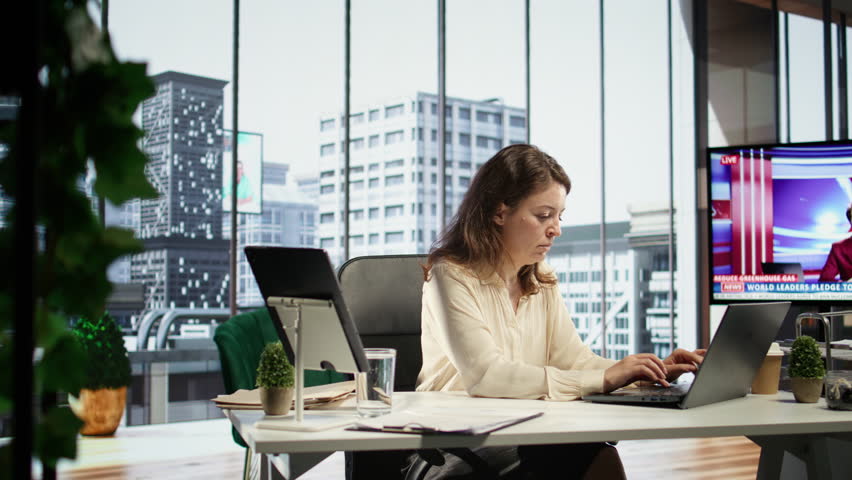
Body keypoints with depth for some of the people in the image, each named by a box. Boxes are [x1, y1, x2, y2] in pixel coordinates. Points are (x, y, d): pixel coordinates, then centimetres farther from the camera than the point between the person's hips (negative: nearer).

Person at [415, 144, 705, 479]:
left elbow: (574, 360, 5)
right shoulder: (451, 276, -11)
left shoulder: (542, 284, 12)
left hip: (522, 436, 6)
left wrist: (652, 371, -13)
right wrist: (602, 380, -25)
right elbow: (485, 375, -24)